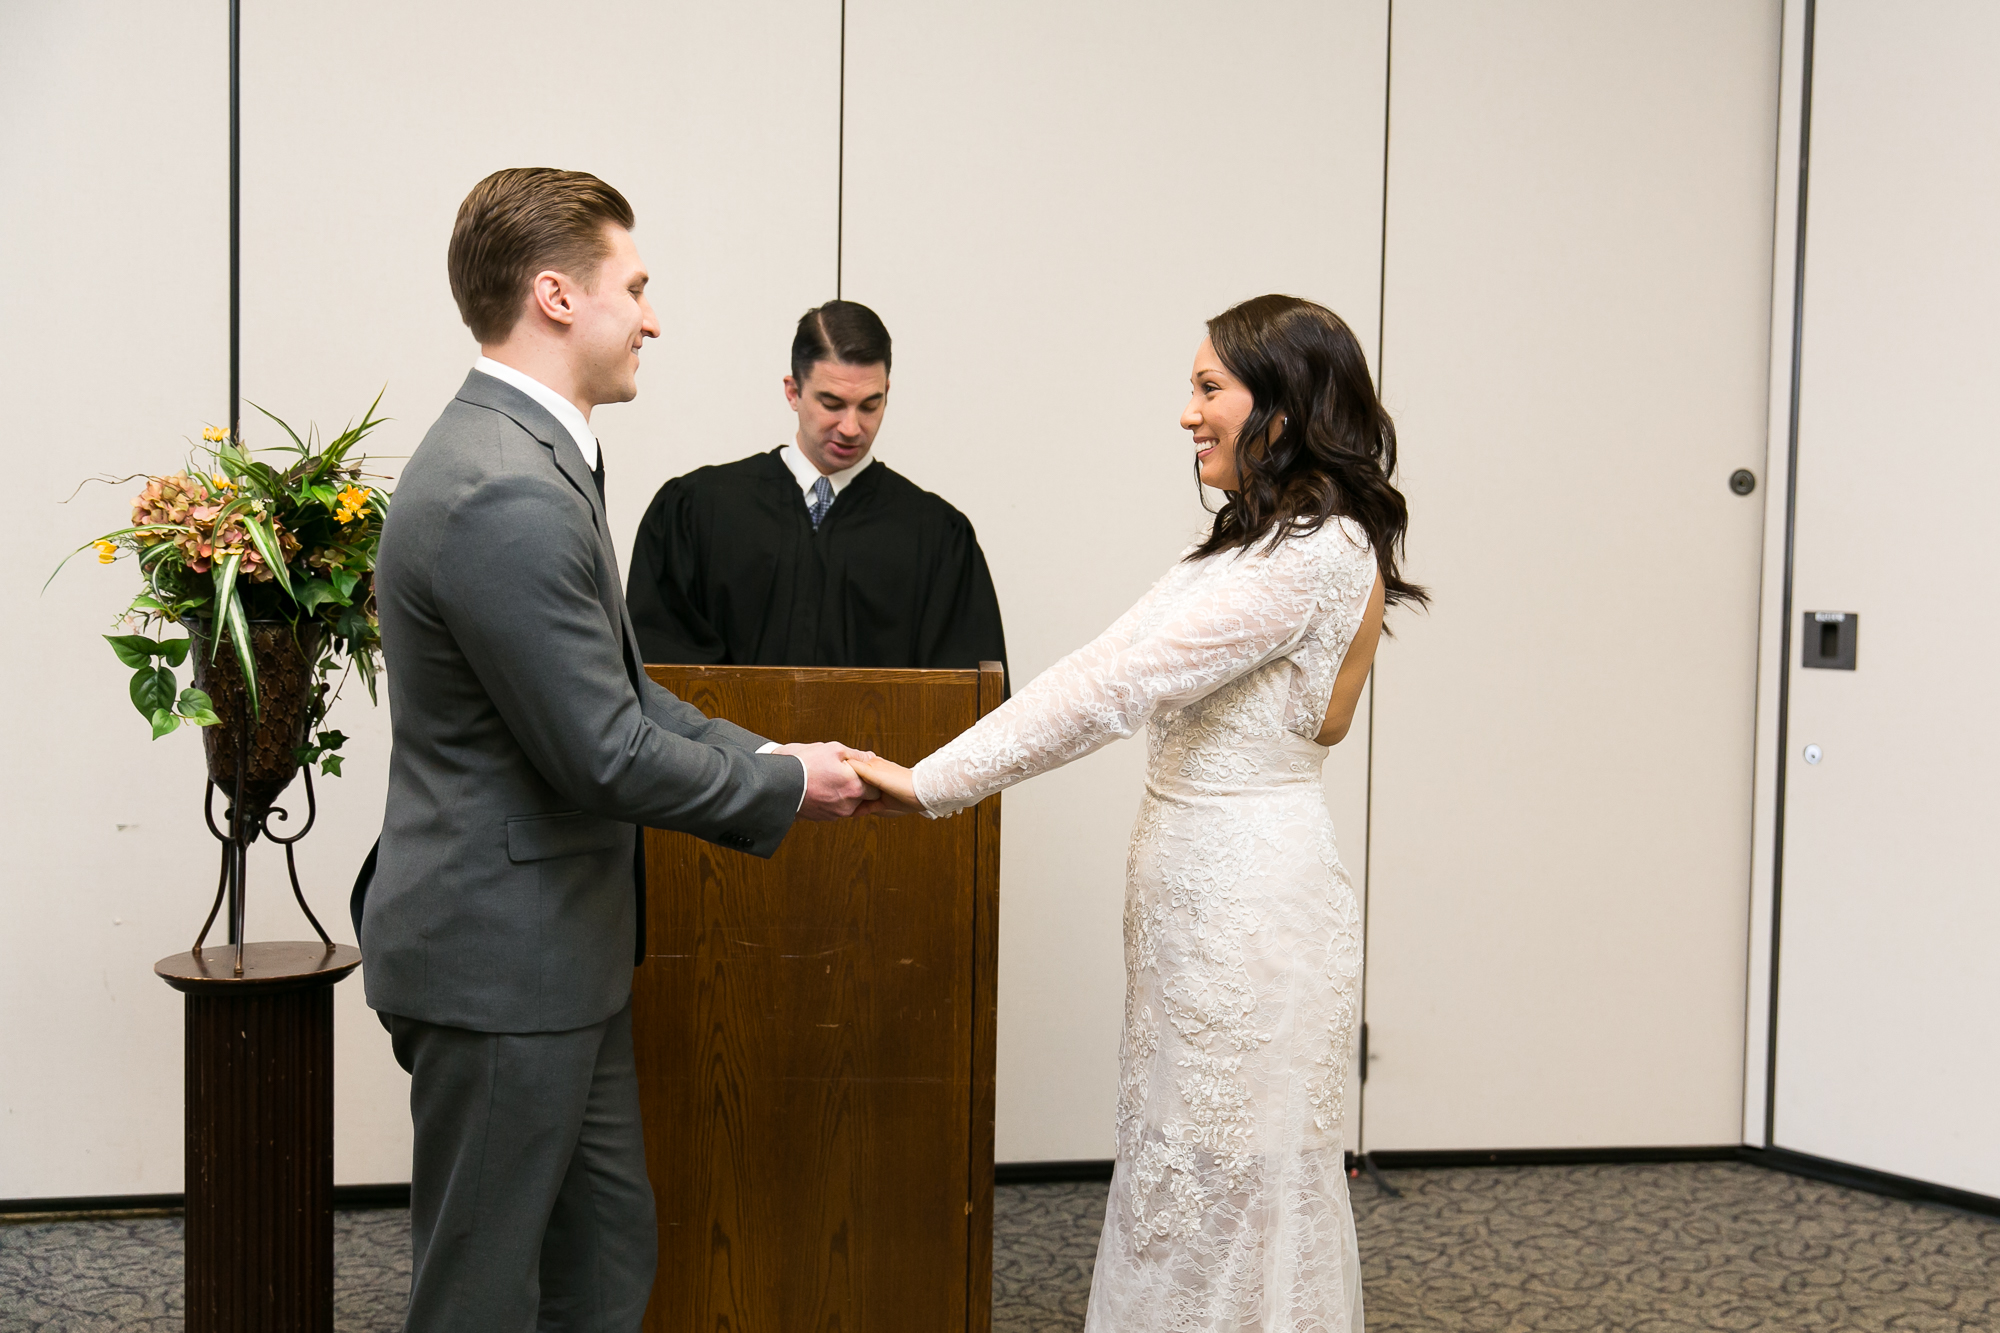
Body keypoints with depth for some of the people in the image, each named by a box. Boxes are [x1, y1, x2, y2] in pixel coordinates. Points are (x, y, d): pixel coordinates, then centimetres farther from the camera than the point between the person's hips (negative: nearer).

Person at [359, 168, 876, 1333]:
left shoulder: (523, 454, 10)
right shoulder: (509, 496, -25)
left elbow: (616, 687, 15)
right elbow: (602, 751, -23)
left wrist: (767, 761, 6)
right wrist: (785, 785, -9)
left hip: (555, 945, 10)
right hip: (500, 961, -10)